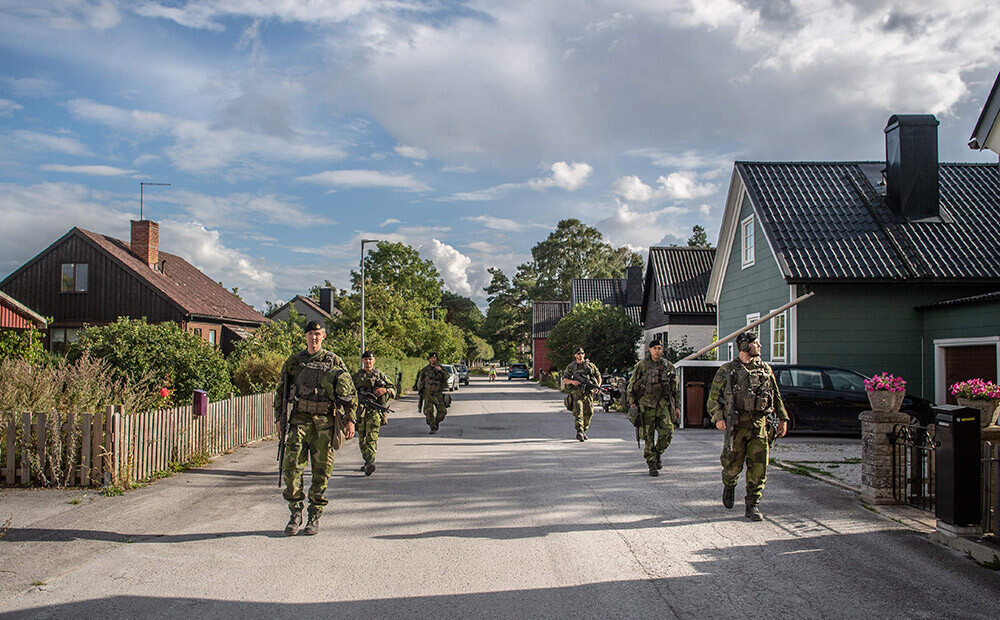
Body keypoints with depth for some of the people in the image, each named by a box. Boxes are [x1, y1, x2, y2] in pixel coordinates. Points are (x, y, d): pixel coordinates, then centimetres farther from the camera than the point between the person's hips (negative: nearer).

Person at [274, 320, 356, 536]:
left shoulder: (334, 361, 4)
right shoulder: (294, 362, 9)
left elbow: (350, 392, 5)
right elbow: (280, 392, 15)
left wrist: (350, 420, -2)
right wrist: (280, 419, 9)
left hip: (324, 421, -1)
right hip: (300, 418, 1)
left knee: (321, 470, 2)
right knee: (292, 464, -11)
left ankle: (315, 516, 13)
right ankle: (295, 512, 1)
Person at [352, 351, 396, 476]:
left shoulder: (380, 374, 10)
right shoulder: (356, 376, 16)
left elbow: (393, 389, 10)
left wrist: (385, 390, -11)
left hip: (375, 410, -3)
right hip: (360, 410, 3)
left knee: (372, 436, -16)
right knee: (362, 438, 7)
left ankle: (371, 461, -25)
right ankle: (367, 461, 20)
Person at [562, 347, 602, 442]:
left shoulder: (590, 365, 9)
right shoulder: (571, 367, 5)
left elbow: (598, 376, 19)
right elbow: (564, 379, 3)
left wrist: (598, 386, 3)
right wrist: (572, 381, -17)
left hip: (588, 392, 2)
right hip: (576, 393, -2)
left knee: (589, 412, 2)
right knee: (578, 412, -15)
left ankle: (584, 431, 19)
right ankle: (579, 432, -20)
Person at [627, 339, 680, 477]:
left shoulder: (668, 366, 10)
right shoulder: (641, 365, 1)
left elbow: (676, 388, 16)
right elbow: (632, 385, 4)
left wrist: (677, 407, 12)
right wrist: (632, 404, -2)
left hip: (664, 404, 2)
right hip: (647, 405, -2)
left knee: (667, 432, -12)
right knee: (649, 437, -2)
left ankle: (658, 453, 15)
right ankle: (652, 465, 8)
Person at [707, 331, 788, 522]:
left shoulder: (765, 369, 15)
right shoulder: (727, 370, 3)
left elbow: (777, 396, 21)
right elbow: (713, 396, 1)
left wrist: (783, 418, 15)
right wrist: (718, 418, -11)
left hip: (760, 422, 3)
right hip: (737, 422, -3)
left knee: (758, 466, -2)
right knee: (734, 463, -1)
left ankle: (752, 506, 6)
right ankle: (729, 486, 32)